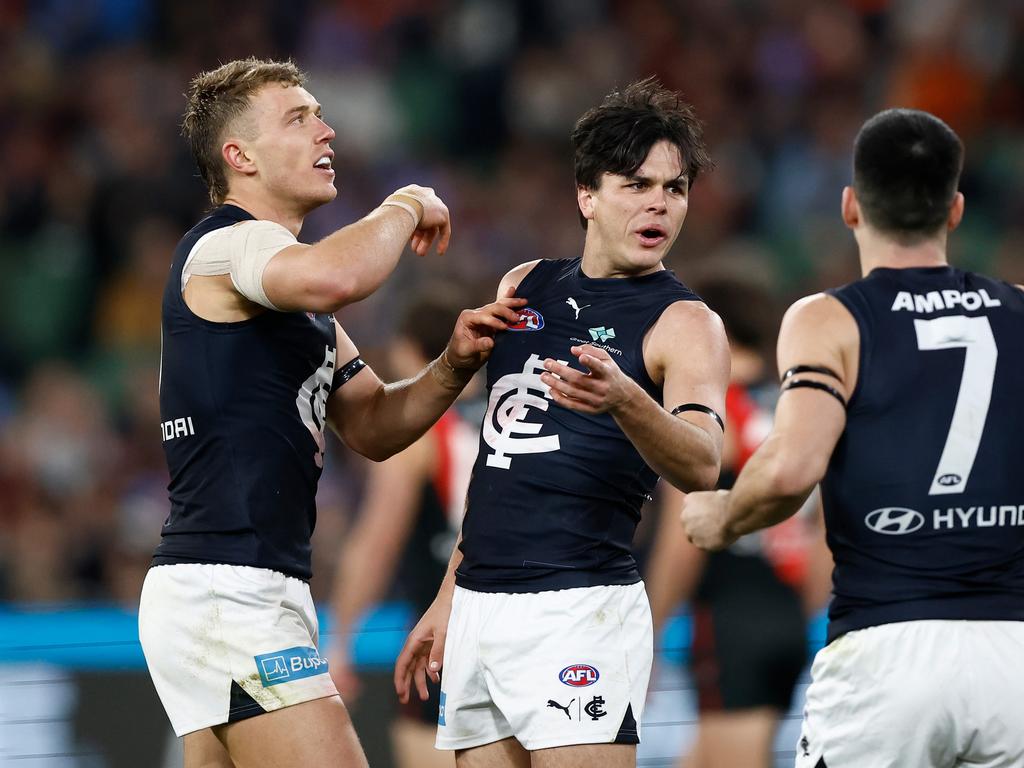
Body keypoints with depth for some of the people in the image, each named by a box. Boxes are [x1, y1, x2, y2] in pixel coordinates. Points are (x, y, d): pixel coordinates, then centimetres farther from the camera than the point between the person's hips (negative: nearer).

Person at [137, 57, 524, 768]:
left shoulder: (291, 292, 23)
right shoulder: (227, 244, -9)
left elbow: (372, 426, 25)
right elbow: (334, 277, -32)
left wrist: (454, 365, 7)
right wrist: (407, 207, -13)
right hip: (226, 594, -10)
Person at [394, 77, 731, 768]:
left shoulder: (685, 323, -4)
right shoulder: (525, 288, 15)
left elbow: (701, 466, -22)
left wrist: (622, 399, -41)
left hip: (581, 609, -6)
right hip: (479, 607, 6)